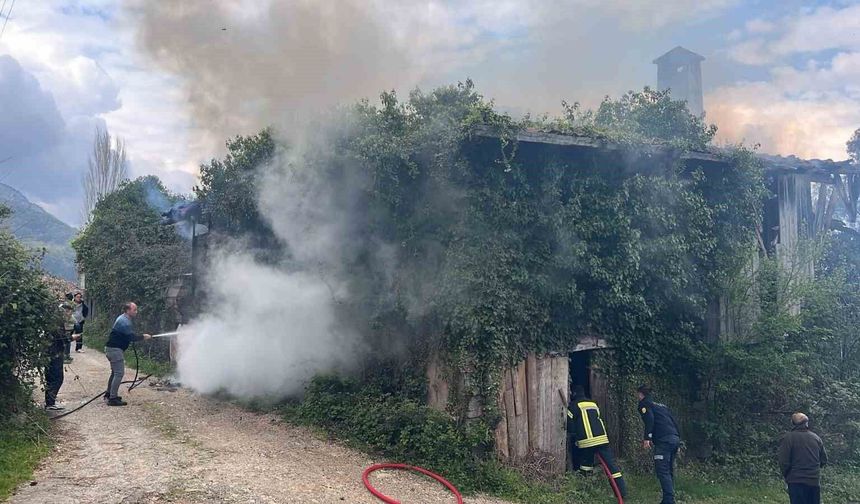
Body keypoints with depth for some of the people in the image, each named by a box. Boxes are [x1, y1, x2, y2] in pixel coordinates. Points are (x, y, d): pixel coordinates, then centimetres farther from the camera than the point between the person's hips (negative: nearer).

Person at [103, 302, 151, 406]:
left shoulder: (123, 319, 15)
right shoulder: (125, 321, -18)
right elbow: (132, 337, -23)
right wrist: (143, 337, -10)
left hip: (111, 348, 11)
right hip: (115, 349, -11)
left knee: (115, 372, 21)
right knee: (119, 373, -10)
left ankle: (109, 394, 32)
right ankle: (112, 399, -10)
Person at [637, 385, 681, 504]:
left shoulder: (644, 403, 6)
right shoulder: (662, 405, 28)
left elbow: (649, 419, -12)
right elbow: (673, 421, 24)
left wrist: (647, 438, -15)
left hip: (664, 441, -8)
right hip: (675, 439, 8)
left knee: (662, 471, -8)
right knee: (669, 471, 13)